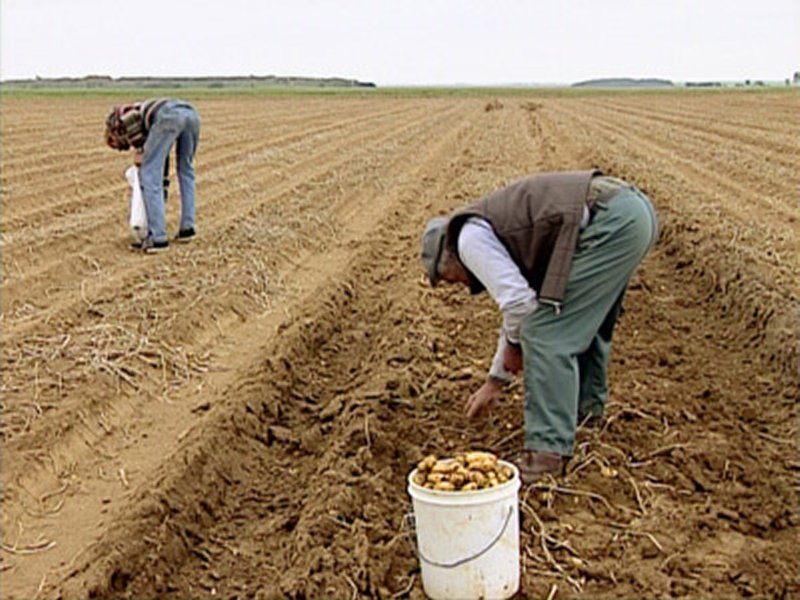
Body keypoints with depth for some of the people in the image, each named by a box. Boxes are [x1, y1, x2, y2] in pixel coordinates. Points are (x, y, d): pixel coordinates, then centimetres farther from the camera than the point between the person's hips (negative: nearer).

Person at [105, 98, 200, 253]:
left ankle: (158, 238, 1)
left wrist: (138, 151, 9)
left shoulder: (116, 118, 28)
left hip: (168, 116, -7)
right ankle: (187, 227, 29)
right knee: (185, 170, 28)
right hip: (190, 113, 7)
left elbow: (132, 117, -1)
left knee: (149, 175, 3)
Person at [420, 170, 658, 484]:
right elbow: (521, 307, 38)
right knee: (583, 316, 29)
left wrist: (514, 345, 11)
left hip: (610, 222, -11)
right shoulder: (496, 229, 30)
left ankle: (548, 452, -5)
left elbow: (517, 300, -10)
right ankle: (586, 404, 46)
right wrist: (495, 381, 45)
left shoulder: (470, 238, 1)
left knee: (547, 336, -7)